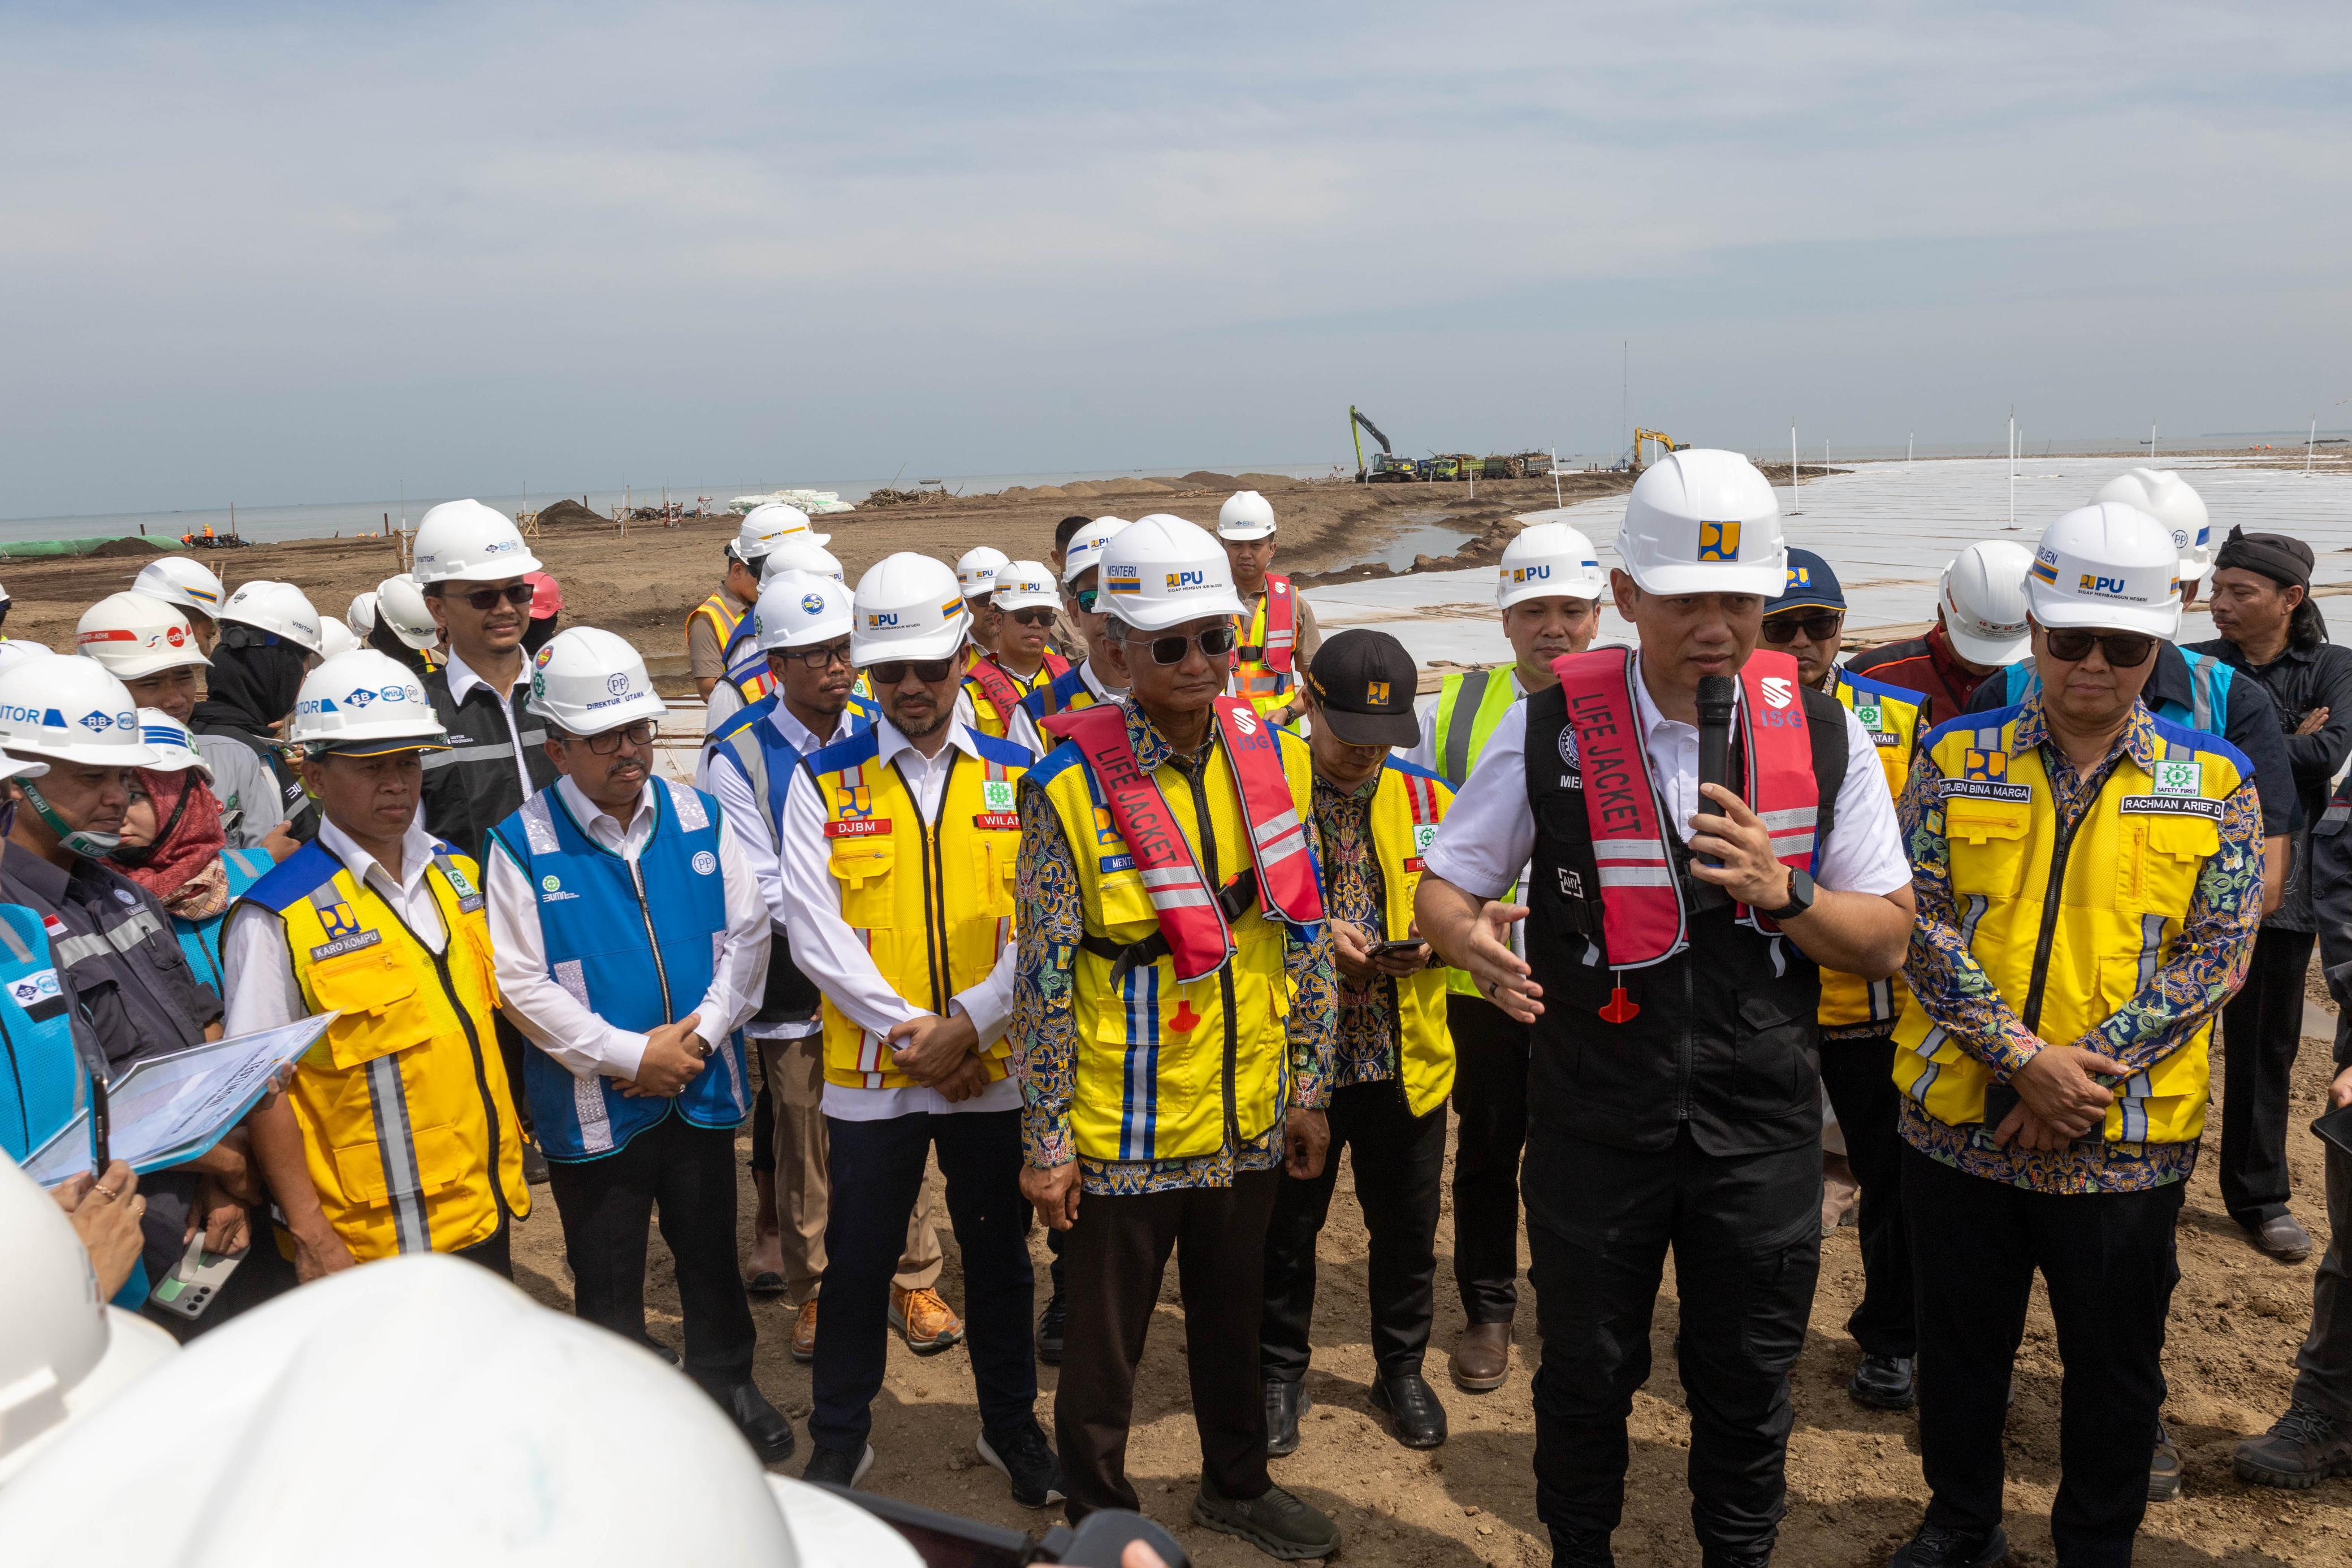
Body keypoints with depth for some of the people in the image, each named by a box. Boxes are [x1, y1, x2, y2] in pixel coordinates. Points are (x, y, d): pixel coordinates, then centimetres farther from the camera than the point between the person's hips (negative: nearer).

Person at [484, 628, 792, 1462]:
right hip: (593, 1105, -3)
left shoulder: (698, 818, -2)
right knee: (607, 1277, 13)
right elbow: (523, 983, -14)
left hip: (703, 1087, 3)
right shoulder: (523, 845, -12)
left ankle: (726, 1379, 41)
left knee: (712, 1252, 19)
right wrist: (632, 1055, -17)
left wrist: (700, 1034, -12)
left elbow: (746, 934, 0)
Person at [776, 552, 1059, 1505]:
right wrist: (912, 1033, -14)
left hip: (993, 1069, 1)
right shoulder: (824, 783, -2)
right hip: (871, 1074, -1)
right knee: (858, 1263, 11)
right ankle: (839, 1440, 30)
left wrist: (969, 1024, -15)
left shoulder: (1016, 778, 0)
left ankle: (1011, 1423, 35)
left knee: (998, 1254, 15)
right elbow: (817, 936, -8)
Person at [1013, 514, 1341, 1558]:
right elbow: (1044, 976, -12)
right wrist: (1045, 1140, -10)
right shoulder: (1072, 787, -16)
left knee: (1233, 1316, 23)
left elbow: (1307, 932, 6)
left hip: (1248, 1118, 5)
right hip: (1123, 1132, -4)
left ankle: (1237, 1484, 46)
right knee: (1105, 1343, 12)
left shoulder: (1273, 755, -1)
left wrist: (1309, 1085, 8)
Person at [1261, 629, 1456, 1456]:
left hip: (1406, 1058, 3)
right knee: (1285, 1228, 13)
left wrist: (1435, 939, -11)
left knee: (1407, 1230, 15)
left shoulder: (1430, 801, 3)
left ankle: (1401, 1369, 37)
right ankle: (1280, 1371, 33)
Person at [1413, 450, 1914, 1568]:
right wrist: (1471, 940, -25)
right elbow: (1443, 887, -1)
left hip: (1762, 1121, 1)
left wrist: (1783, 893, -19)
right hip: (1595, 1117, -1)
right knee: (1586, 1373, 16)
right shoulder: (1550, 732, -9)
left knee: (1747, 1385, 17)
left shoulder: (1823, 736, -3)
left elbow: (1887, 939, 1)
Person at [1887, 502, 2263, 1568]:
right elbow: (1922, 922, -7)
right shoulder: (1956, 759, -1)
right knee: (1959, 1342, 16)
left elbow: (2216, 952, -6)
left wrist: (2087, 1069, -16)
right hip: (1959, 1119, 1)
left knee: (2115, 1364, 14)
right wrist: (2023, 1058, -17)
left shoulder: (2215, 782, 0)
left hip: (2129, 1134, 0)